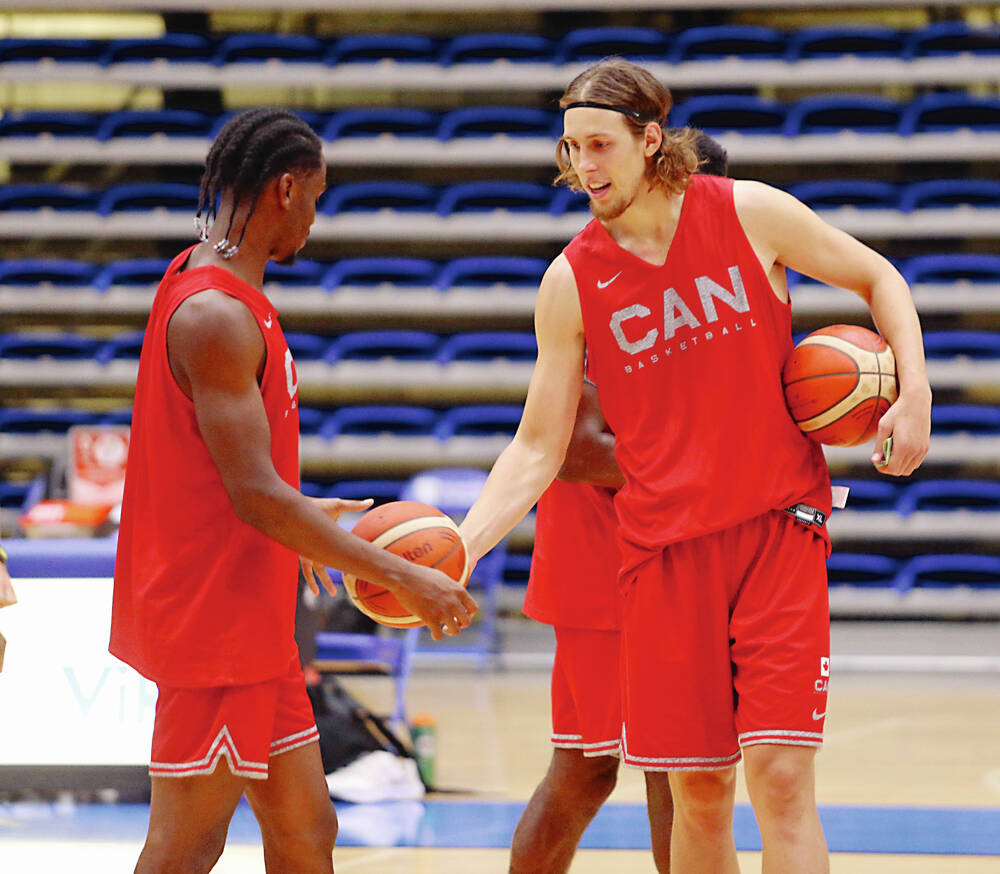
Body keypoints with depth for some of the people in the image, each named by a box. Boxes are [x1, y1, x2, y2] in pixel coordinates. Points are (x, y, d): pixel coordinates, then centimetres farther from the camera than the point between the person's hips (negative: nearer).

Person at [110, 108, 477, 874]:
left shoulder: (207, 288, 12)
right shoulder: (217, 315, -20)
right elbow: (256, 495, -24)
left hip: (252, 625, 10)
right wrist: (404, 578, -20)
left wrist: (302, 523, 32)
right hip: (212, 623, -10)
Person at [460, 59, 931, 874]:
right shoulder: (571, 282, -1)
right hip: (665, 545, 2)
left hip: (778, 525, -2)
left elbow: (877, 279, 10)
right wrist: (459, 547, -12)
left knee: (780, 774, -11)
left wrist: (914, 393, -5)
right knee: (697, 790, 4)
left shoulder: (750, 212, -4)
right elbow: (538, 448, 2)